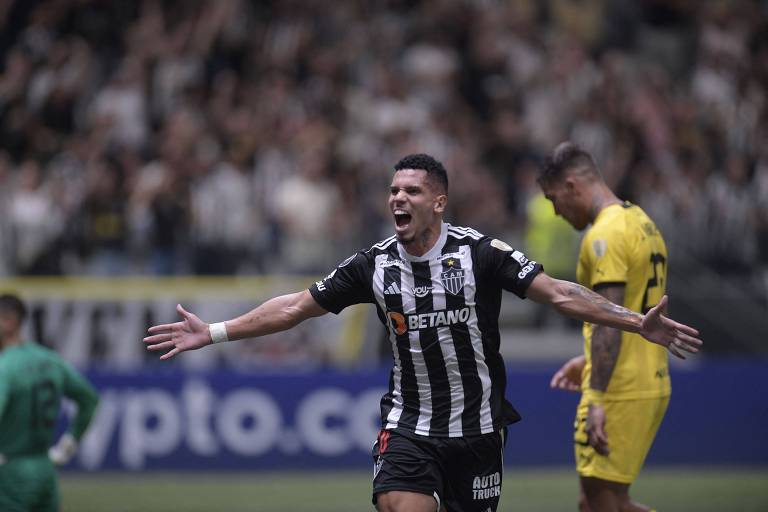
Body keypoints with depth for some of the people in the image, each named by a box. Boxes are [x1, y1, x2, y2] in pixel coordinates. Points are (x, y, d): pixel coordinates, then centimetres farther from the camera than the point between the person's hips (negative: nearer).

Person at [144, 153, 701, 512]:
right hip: (409, 426, 1)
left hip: (477, 426, -1)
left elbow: (559, 293, -11)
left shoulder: (479, 252, -9)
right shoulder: (375, 265, 0)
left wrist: (637, 322, -21)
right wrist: (213, 332, 6)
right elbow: (295, 307, 8)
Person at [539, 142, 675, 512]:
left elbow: (609, 323, -21)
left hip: (620, 394, -10)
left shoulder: (605, 235, -14)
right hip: (653, 386, 10)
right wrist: (588, 363, 28)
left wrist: (597, 400, -24)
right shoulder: (642, 223, 16)